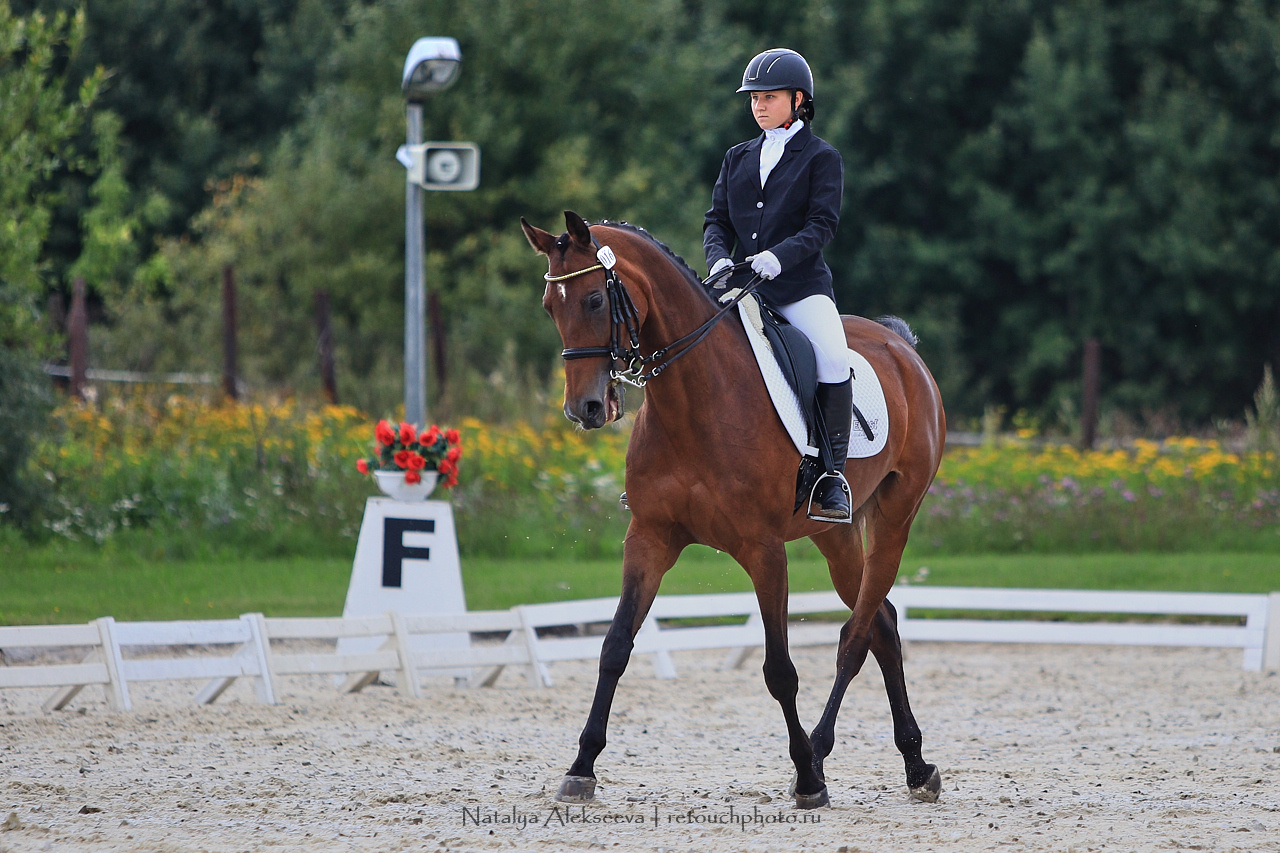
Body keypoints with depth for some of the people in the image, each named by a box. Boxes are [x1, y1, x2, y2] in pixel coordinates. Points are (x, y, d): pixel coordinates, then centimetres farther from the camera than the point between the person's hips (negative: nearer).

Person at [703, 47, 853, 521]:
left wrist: (779, 255, -24)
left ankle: (832, 475, -21)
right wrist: (719, 258, -9)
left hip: (800, 286, -5)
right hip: (741, 286, 5)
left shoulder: (821, 158, 3)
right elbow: (717, 219, 13)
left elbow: (822, 224, -8)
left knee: (833, 358, -28)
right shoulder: (739, 159, 18)